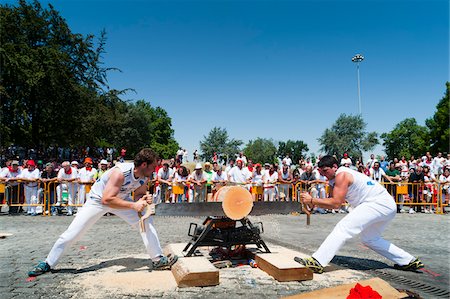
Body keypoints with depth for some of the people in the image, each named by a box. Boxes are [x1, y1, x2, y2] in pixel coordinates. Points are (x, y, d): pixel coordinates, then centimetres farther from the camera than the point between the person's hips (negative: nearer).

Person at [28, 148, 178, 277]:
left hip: (121, 199, 5)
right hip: (98, 199, -5)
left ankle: (158, 260, -2)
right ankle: (48, 263, 17)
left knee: (146, 221, -10)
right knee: (71, 233, -5)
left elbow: (138, 195, 1)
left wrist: (144, 199, -23)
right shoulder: (121, 172, -38)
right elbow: (107, 199, -42)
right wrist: (133, 205, -43)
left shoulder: (144, 178, -17)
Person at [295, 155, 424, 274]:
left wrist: (312, 200, -17)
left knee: (343, 227, -20)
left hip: (379, 203, -11)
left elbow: (335, 203, -21)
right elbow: (335, 202, 7)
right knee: (370, 239, 25)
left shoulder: (342, 174, -13)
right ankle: (409, 261, 34)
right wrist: (313, 203, -6)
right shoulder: (335, 180, 15)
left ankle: (317, 262, -30)